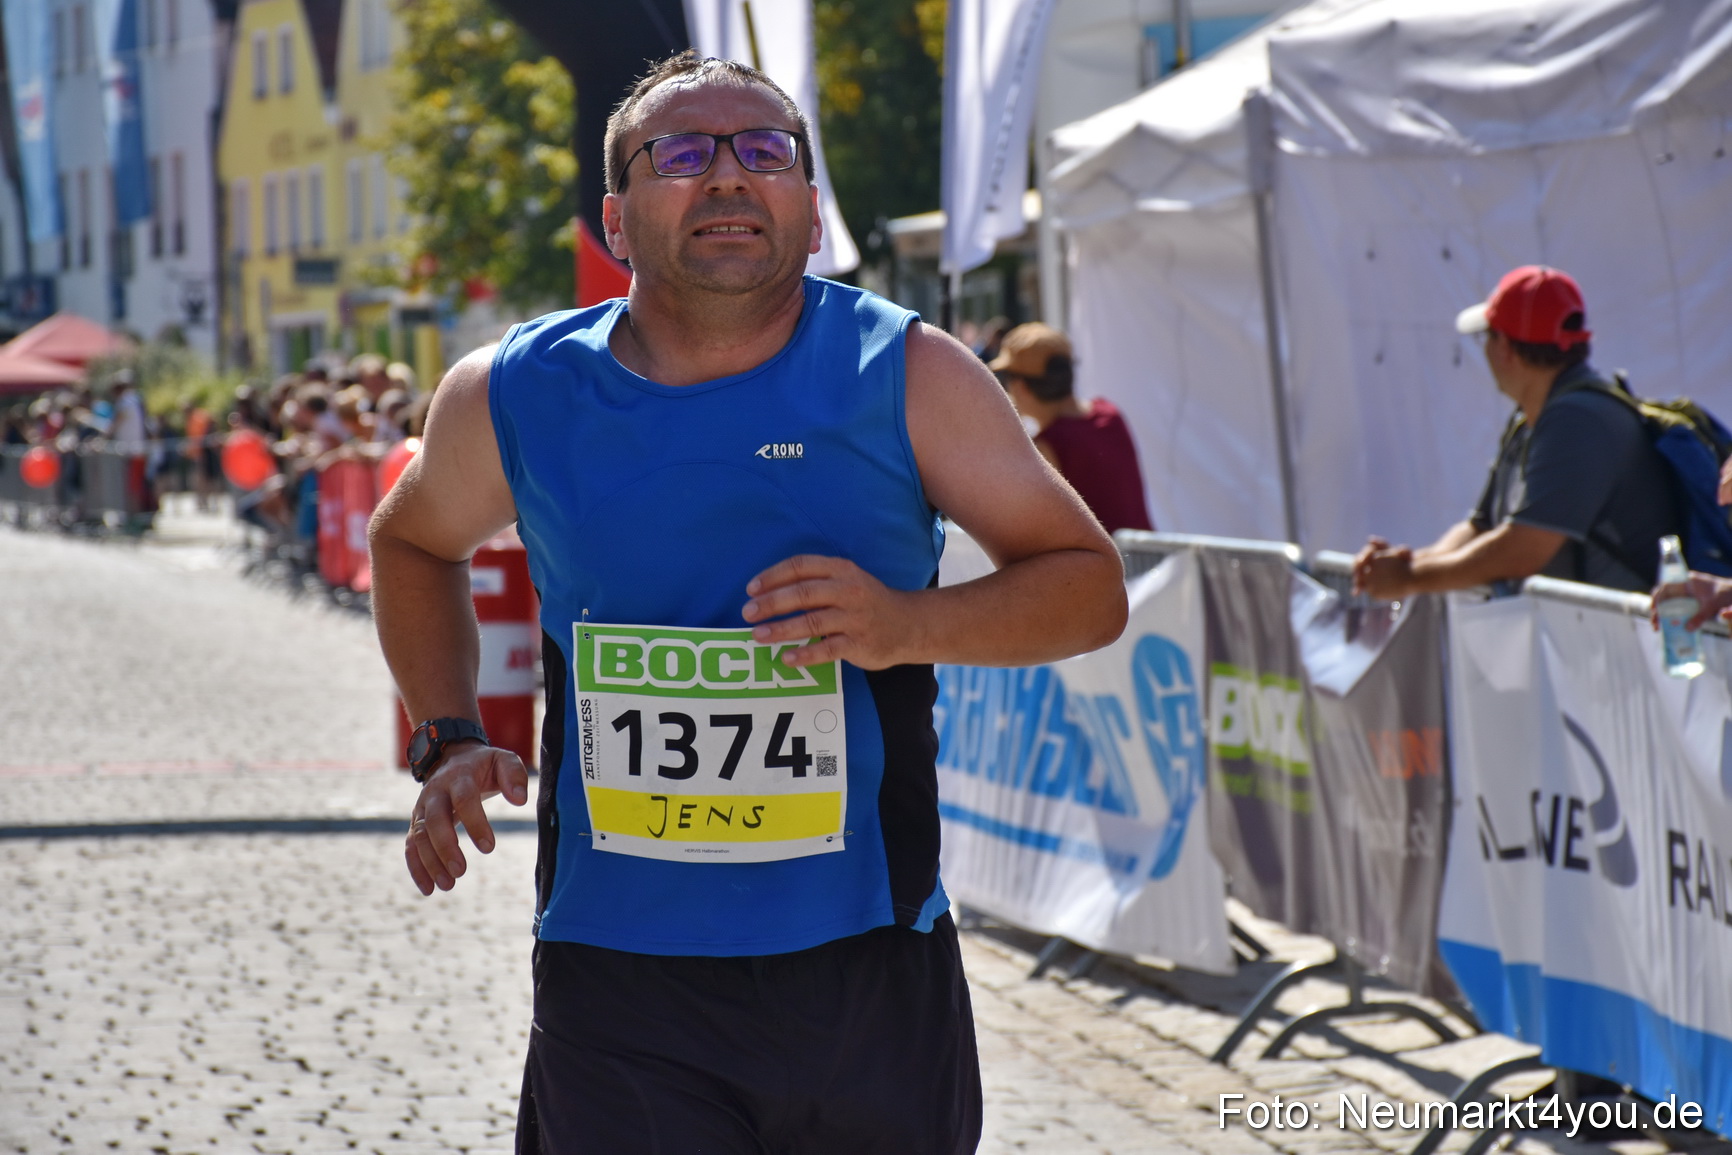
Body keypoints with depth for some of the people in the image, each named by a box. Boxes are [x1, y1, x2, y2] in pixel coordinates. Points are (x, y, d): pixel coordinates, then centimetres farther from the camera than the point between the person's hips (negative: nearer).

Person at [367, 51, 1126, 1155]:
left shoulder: (909, 377, -3)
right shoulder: (512, 398, 2)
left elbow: (1092, 585, 1)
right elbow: (413, 541, 23)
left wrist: (908, 627, -17)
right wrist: (449, 743, 7)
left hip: (868, 975, 0)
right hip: (618, 981, 0)